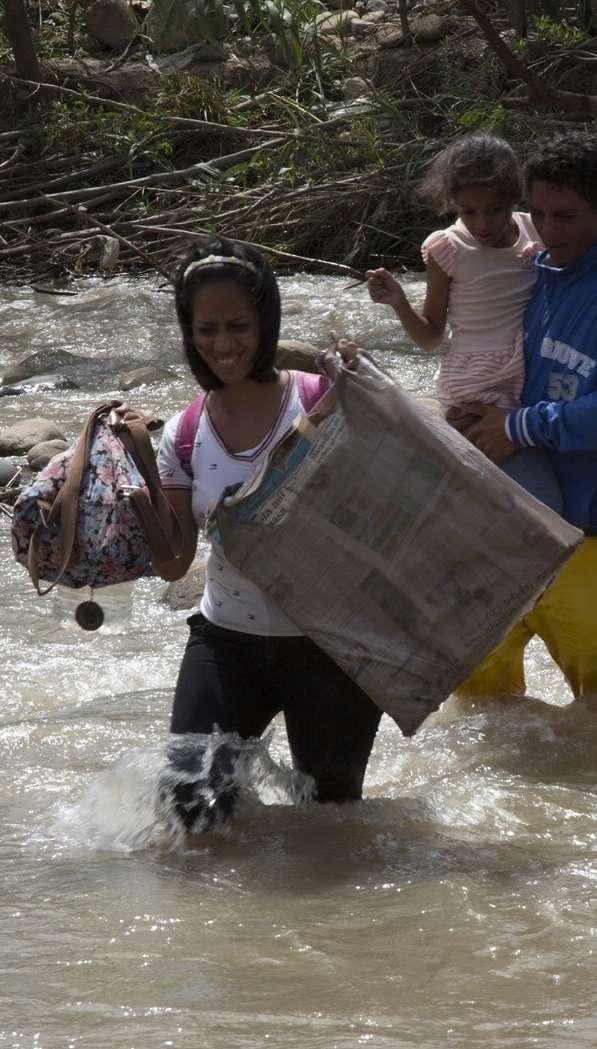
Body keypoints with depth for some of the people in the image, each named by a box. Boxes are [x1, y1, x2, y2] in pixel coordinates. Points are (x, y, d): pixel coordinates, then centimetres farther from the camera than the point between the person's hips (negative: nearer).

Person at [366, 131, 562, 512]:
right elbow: (431, 337, 3)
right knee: (545, 509, -17)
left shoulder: (534, 232, 1)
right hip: (479, 393, -5)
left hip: (531, 381, 5)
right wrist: (398, 301, -15)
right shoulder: (448, 248, -7)